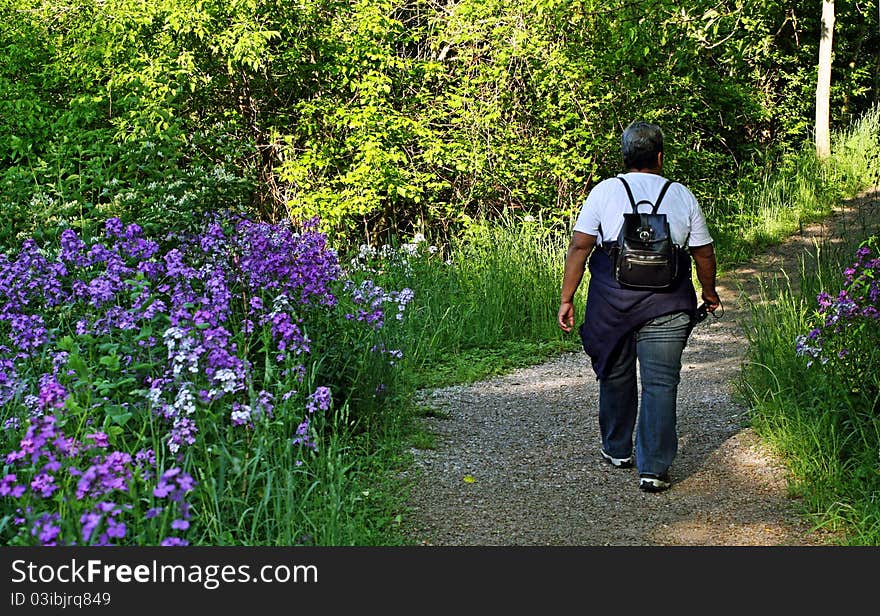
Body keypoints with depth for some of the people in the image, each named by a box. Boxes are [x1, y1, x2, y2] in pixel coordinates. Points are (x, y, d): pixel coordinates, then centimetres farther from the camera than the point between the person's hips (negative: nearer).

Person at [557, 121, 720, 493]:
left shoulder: (604, 191, 4)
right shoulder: (682, 196, 7)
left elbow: (579, 247, -2)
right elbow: (704, 253, 12)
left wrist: (567, 299, 2)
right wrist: (709, 294, 29)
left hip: (611, 301, 1)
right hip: (667, 305, 0)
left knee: (616, 376, 18)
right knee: (660, 384, 1)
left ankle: (617, 450, 33)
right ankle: (654, 469, -3)